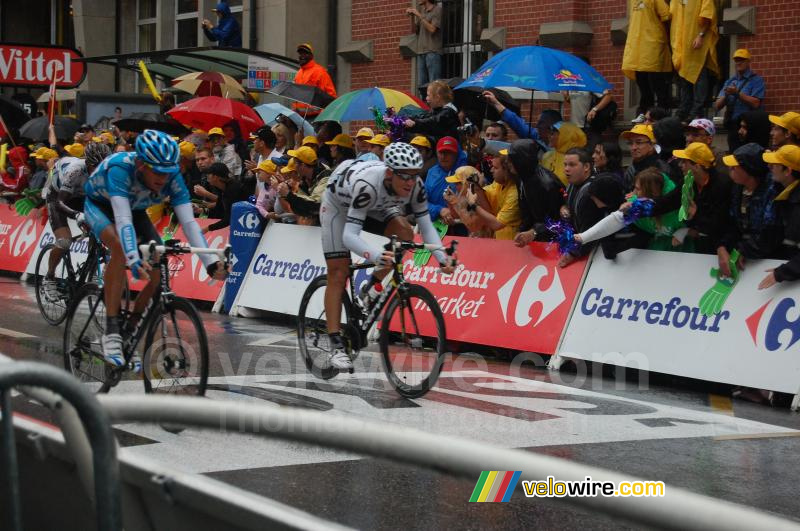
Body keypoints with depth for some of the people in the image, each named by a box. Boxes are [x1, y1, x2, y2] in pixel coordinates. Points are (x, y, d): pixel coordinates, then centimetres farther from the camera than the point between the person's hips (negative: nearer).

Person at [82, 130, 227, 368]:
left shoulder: (172, 176, -28)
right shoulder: (120, 168, -40)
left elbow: (188, 221, -32)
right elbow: (123, 219, -49)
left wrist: (210, 263, -43)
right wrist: (134, 261, -62)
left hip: (135, 210, 5)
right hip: (100, 205, -4)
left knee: (157, 268, -17)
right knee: (120, 247, -35)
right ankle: (111, 331, -30)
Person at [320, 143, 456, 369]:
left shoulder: (415, 185, -30)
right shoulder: (368, 184, -44)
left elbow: (426, 226, -26)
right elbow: (349, 235, -48)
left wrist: (442, 257, -43)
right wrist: (376, 255, -65)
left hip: (377, 204, 5)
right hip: (338, 201, -5)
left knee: (404, 231, -21)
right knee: (338, 273, -8)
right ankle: (336, 346, -6)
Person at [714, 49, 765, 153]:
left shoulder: (756, 80, 1)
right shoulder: (730, 81, 18)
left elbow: (756, 103, -12)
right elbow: (717, 106, 12)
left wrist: (737, 93, -14)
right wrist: (726, 95, -7)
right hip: (732, 126, 6)